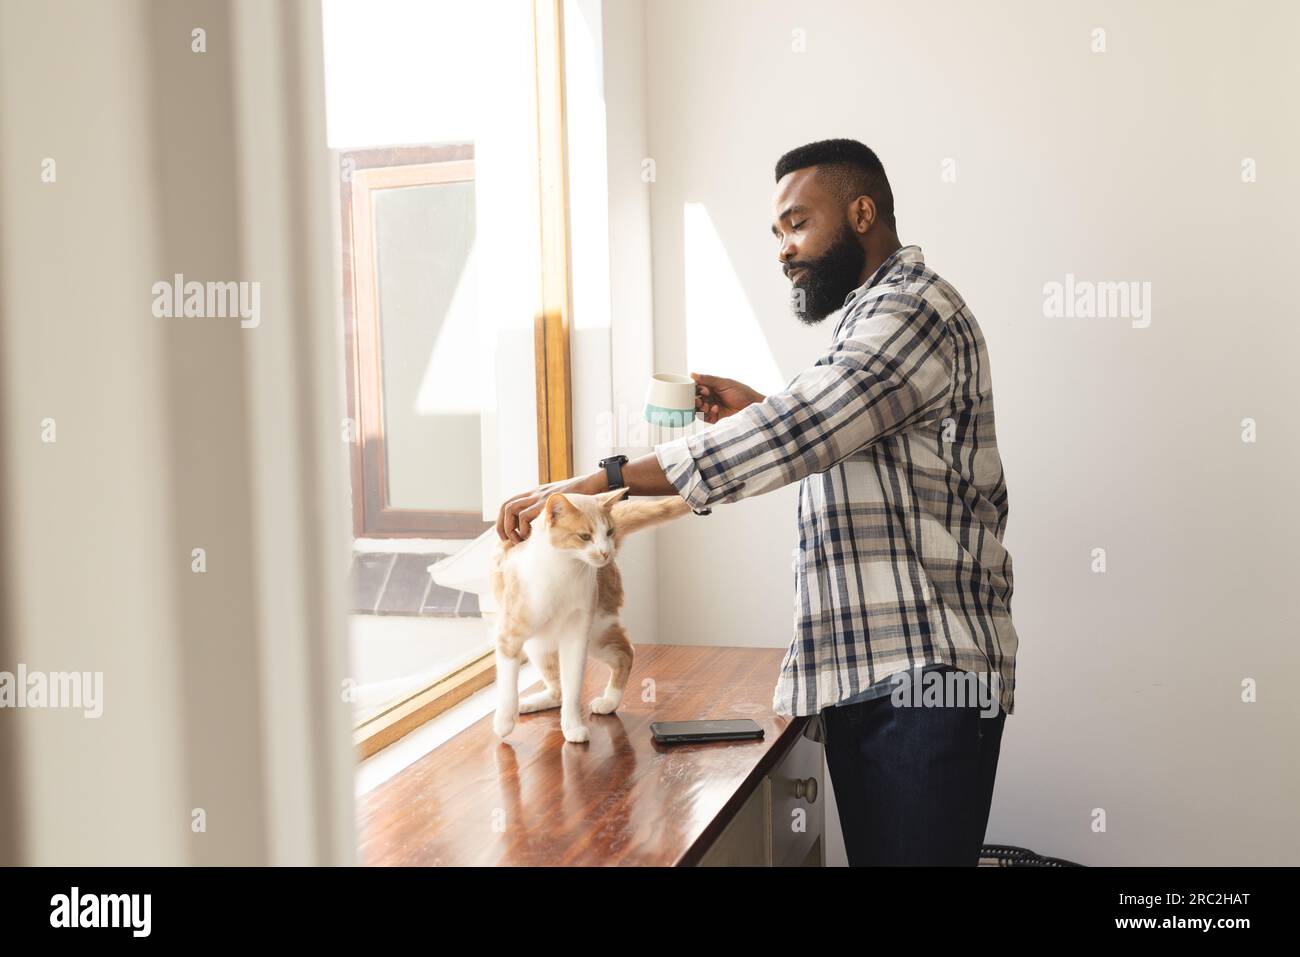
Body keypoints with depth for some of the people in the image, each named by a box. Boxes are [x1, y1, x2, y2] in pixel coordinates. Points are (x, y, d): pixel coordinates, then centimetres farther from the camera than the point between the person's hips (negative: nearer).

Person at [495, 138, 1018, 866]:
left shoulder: (912, 308, -12)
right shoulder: (876, 315, 21)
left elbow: (790, 437, -24)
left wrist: (602, 481, -25)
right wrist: (761, 410, 11)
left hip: (923, 676, -9)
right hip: (867, 671, 9)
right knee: (875, 854, 13)